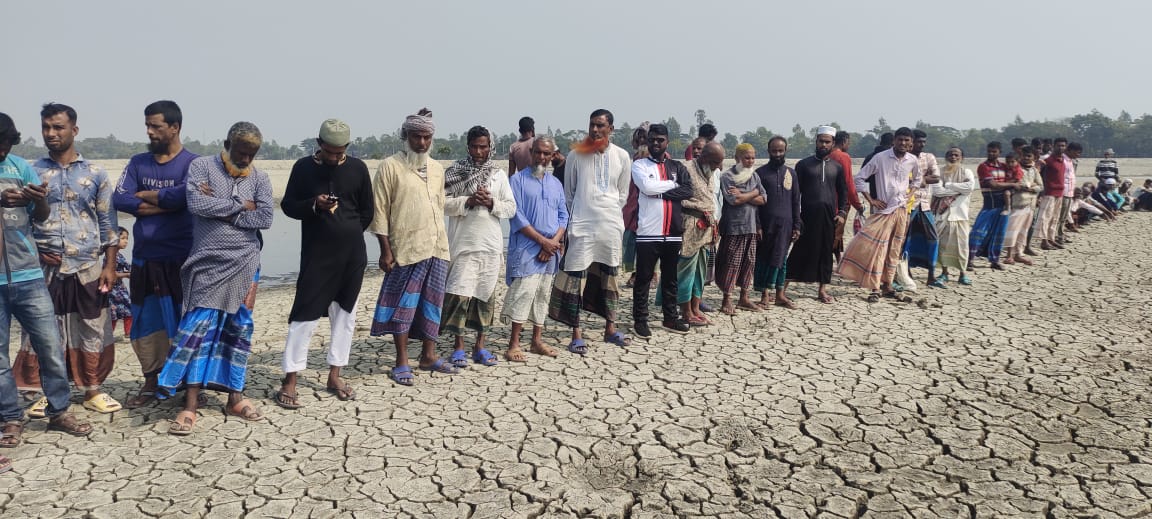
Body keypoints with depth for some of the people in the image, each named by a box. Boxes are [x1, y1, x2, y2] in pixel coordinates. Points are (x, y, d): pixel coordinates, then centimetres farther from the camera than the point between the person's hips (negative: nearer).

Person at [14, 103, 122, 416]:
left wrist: (110, 266, -2)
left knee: (92, 331, 6)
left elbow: (108, 222, 3)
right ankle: (46, 393, 19)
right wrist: (33, 253, -6)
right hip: (45, 270, 1)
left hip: (88, 269, 0)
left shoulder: (95, 174, 4)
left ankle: (93, 390, 18)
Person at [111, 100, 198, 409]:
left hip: (180, 258, -5)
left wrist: (145, 195, -7)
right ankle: (151, 382, 22)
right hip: (144, 257, 5)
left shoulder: (192, 163, -4)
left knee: (183, 321, 2)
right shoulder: (138, 162, 10)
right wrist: (165, 204, -13)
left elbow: (184, 196, -22)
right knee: (145, 322, 10)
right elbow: (119, 200, -2)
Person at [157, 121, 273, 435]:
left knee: (240, 330, 8)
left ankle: (235, 398, 18)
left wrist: (220, 210, -11)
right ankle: (190, 407, 0)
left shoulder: (259, 178, 5)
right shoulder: (201, 167, -1)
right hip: (208, 266, -3)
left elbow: (265, 218, -8)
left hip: (245, 266, 3)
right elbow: (196, 204, -17)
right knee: (198, 330, -6)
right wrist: (239, 205, -10)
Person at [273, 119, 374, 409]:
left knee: (345, 314, 9)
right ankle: (289, 382, 3)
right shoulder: (303, 168, -1)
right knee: (305, 314, -5)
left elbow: (368, 210, 11)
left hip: (352, 255, 3)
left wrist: (349, 232, 6)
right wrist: (313, 205, -15)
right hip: (316, 255, -3)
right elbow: (287, 205, 3)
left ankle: (334, 376, 21)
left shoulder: (358, 168, 4)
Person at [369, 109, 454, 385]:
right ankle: (401, 363, 8)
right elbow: (379, 211, -5)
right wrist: (385, 250, -10)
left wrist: (442, 243, 14)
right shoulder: (390, 166, -3)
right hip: (407, 248, -5)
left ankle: (429, 355, 22)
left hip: (437, 247, 6)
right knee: (404, 304, 0)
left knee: (432, 302, 10)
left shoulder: (436, 168, 14)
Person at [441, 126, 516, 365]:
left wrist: (492, 203, -11)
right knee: (460, 294, -6)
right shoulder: (455, 172, 3)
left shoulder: (499, 175, 10)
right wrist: (468, 201, -16)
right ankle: (459, 347, 7)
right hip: (463, 244, -3)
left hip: (491, 245, 3)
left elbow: (511, 208, 6)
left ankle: (480, 345, 20)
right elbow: (443, 203, -4)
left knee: (486, 294, 8)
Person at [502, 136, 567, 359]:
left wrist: (554, 241, -8)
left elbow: (563, 216, 10)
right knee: (523, 293, -11)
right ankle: (514, 344, -6)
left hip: (550, 250, 6)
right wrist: (542, 240, -14)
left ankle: (537, 341, 18)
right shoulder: (518, 180, -2)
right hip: (526, 249, -5)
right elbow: (517, 216, -10)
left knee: (542, 295, 10)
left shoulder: (556, 184, 15)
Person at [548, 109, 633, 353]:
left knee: (610, 276, 13)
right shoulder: (576, 155, -2)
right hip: (582, 225, -3)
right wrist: (574, 216, 10)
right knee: (576, 277, -6)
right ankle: (576, 335, 1)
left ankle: (610, 328, 25)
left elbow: (623, 193, 13)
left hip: (611, 225, 3)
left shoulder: (622, 156, 4)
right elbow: (568, 192, 7)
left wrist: (611, 213, 9)